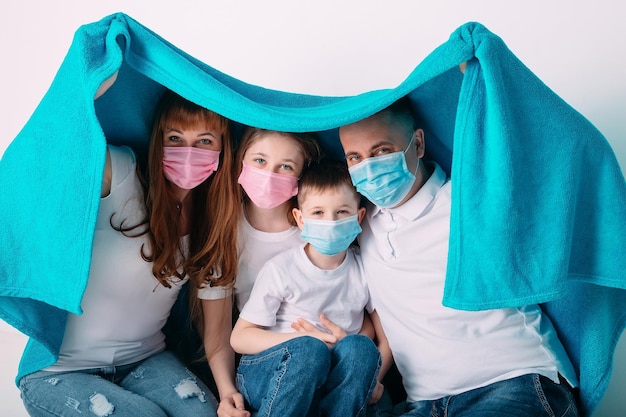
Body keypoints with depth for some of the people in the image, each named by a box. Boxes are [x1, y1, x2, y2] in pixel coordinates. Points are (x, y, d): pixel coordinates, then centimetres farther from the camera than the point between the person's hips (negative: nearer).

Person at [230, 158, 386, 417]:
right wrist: (305, 340, -20)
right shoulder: (281, 269, -9)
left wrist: (372, 378, -17)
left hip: (331, 381, 3)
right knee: (310, 350, -34)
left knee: (361, 347, -27)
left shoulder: (364, 270, -2)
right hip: (266, 375, -2)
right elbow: (239, 338, -8)